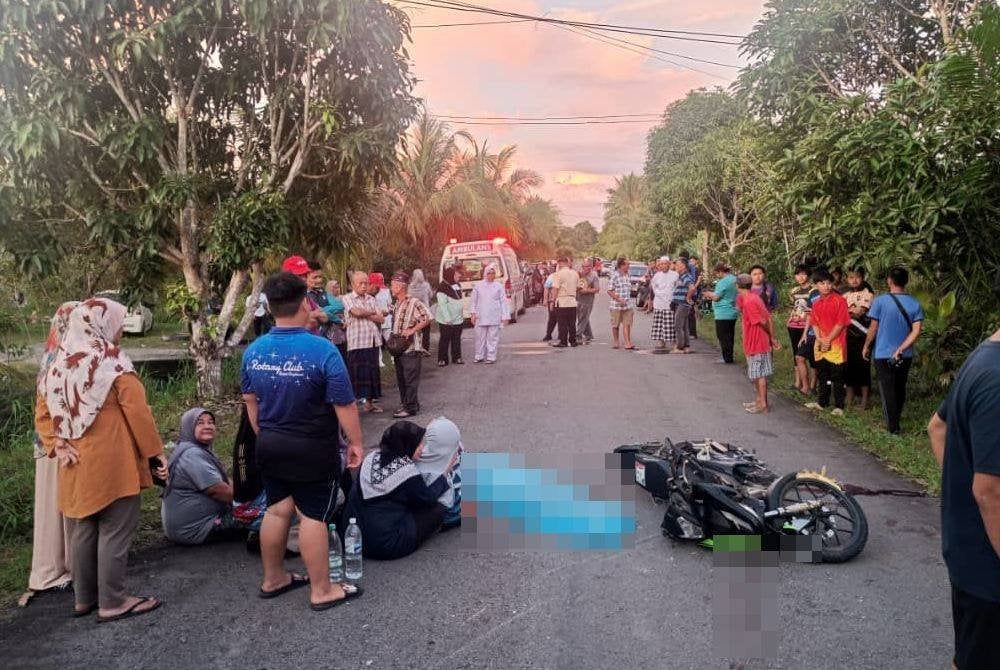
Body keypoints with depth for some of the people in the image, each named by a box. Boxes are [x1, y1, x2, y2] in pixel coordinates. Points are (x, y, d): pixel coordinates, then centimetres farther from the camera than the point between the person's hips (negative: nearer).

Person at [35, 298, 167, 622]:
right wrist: (155, 452, -8)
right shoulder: (113, 362, -12)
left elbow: (42, 414, 11)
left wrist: (58, 446, 5)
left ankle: (84, 598, 26)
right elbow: (138, 412, -14)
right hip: (112, 462, -7)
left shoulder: (59, 364, 8)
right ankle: (113, 602, 7)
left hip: (77, 464, 7)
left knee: (83, 529, 15)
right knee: (114, 530, 1)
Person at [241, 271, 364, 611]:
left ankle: (273, 579, 35)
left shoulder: (253, 351, -2)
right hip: (313, 450, -6)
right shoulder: (322, 350, -21)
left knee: (277, 510, 19)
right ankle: (321, 591, 18)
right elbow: (344, 405, -17)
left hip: (270, 445, 6)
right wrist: (355, 442, -4)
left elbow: (250, 402, 9)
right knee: (313, 516, 4)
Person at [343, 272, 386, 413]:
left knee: (372, 372, 10)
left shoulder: (371, 299, 14)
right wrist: (372, 312, -2)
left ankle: (369, 402, 21)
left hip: (373, 341, 5)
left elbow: (381, 318, 6)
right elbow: (357, 312, -18)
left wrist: (364, 314, -6)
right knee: (356, 373, -6)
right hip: (357, 342, -5)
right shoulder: (348, 298, 0)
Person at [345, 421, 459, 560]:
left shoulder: (371, 457, 0)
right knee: (438, 510, 1)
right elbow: (428, 498, -3)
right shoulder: (407, 470, -19)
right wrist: (446, 471, 6)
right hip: (386, 546, -7)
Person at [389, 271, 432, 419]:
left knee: (410, 379, -3)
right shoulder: (397, 303, 15)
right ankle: (405, 404, 26)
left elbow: (427, 319, -19)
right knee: (401, 379, 15)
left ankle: (411, 407, 3)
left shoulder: (414, 302, -13)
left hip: (411, 348, -9)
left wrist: (412, 330, -20)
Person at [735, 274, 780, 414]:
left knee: (759, 375, -2)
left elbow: (763, 321, -20)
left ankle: (763, 405, 3)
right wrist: (772, 337, 5)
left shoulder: (748, 301, -20)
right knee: (758, 374, 17)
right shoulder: (755, 297, 8)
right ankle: (760, 400, 26)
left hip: (756, 343, -9)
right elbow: (768, 318, 6)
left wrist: (771, 338, -5)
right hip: (761, 342, 9)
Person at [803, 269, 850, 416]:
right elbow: (814, 323, 9)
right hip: (820, 345, 6)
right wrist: (820, 339, -7)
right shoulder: (816, 303, 9)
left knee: (837, 377, 1)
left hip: (836, 344, -6)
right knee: (822, 375, 16)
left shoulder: (839, 300, -9)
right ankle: (822, 402, 27)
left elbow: (841, 323, -12)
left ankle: (839, 406, 9)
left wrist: (828, 340, -13)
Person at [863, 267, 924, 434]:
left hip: (883, 354, -4)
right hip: (905, 356, 4)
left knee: (887, 390, 3)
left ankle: (893, 427, 3)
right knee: (900, 388, 20)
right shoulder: (915, 304, -2)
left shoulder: (880, 301, -12)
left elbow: (873, 328, -7)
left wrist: (866, 347, 6)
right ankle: (896, 417, 36)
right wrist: (901, 349, -12)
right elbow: (916, 331, -10)